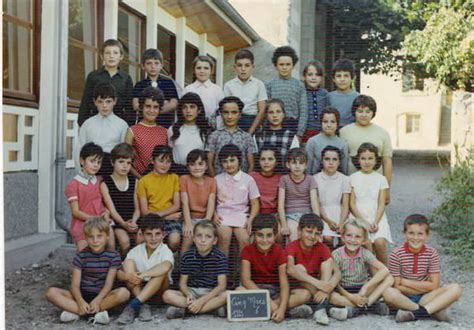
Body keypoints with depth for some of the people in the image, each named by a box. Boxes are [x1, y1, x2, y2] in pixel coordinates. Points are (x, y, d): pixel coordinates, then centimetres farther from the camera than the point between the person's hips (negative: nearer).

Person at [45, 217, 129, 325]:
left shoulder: (113, 256, -2)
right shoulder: (80, 256, -1)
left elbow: (108, 284, -10)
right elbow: (75, 285, -9)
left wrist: (97, 300, -29)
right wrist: (80, 301, -29)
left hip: (102, 296, -1)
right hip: (82, 295, 1)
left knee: (124, 293, -32)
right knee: (51, 292, -22)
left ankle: (74, 311, -27)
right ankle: (96, 312, -30)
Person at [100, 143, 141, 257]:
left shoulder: (134, 182, 12)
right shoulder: (105, 184, 1)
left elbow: (137, 208, 9)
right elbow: (112, 209, -7)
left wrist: (133, 221, -12)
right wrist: (124, 223, -22)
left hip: (132, 221, 3)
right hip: (116, 222, -3)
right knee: (125, 241, -30)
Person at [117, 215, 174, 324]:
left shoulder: (166, 251, -15)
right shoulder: (135, 251, -6)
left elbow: (165, 267, -39)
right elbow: (119, 273, -14)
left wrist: (143, 275, -47)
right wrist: (127, 276, -38)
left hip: (159, 289, -2)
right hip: (138, 289, 2)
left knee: (162, 271, -31)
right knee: (129, 262, -19)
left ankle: (133, 305, -34)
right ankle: (143, 306, -28)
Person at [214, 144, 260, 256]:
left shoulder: (248, 179, 7)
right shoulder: (217, 179, 10)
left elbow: (255, 203, 8)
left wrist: (250, 219, -6)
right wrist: (214, 214, -7)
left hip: (241, 214, 0)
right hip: (223, 214, 0)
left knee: (244, 239, -24)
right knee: (224, 237, -26)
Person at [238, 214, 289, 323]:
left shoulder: (280, 252, -10)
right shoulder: (247, 251, -10)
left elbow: (284, 282, -20)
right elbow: (245, 279, -20)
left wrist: (282, 308, -37)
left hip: (275, 291, 1)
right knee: (240, 290, -34)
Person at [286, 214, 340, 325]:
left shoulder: (322, 248, -7)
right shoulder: (292, 247, -16)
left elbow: (337, 272, -19)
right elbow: (290, 269, -36)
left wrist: (327, 288, -40)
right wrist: (317, 282, -46)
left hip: (316, 288, 4)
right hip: (296, 287, -4)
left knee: (327, 262, -18)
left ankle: (321, 308, -27)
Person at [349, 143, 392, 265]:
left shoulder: (381, 179, 9)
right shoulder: (353, 178, 6)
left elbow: (381, 204, 4)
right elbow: (352, 204, 1)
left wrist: (375, 222, -12)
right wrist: (364, 222, -10)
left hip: (377, 218, 1)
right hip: (359, 218, -1)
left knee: (380, 242, -24)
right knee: (366, 242, -27)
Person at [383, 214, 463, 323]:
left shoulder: (432, 253, -3)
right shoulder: (397, 254, -10)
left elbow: (434, 285, -7)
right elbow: (397, 286, -12)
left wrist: (405, 282, -12)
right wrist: (425, 287, -14)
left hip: (425, 297, 3)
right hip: (404, 297, -2)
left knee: (456, 288, -19)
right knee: (388, 292, -36)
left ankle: (413, 312, -30)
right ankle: (434, 310, -23)